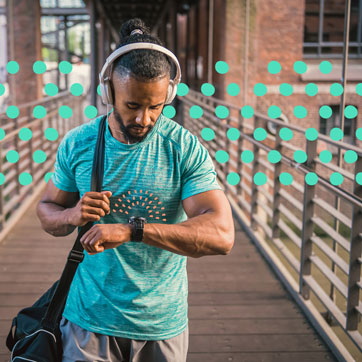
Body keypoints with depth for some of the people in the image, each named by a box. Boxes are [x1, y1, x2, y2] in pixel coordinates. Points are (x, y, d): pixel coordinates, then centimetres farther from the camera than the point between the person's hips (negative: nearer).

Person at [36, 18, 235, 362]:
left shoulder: (187, 149, -13)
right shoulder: (77, 143, -5)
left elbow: (221, 235, -22)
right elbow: (47, 210, 8)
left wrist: (131, 230, -31)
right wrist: (72, 215, -17)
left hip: (161, 322, 0)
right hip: (89, 317, 1)